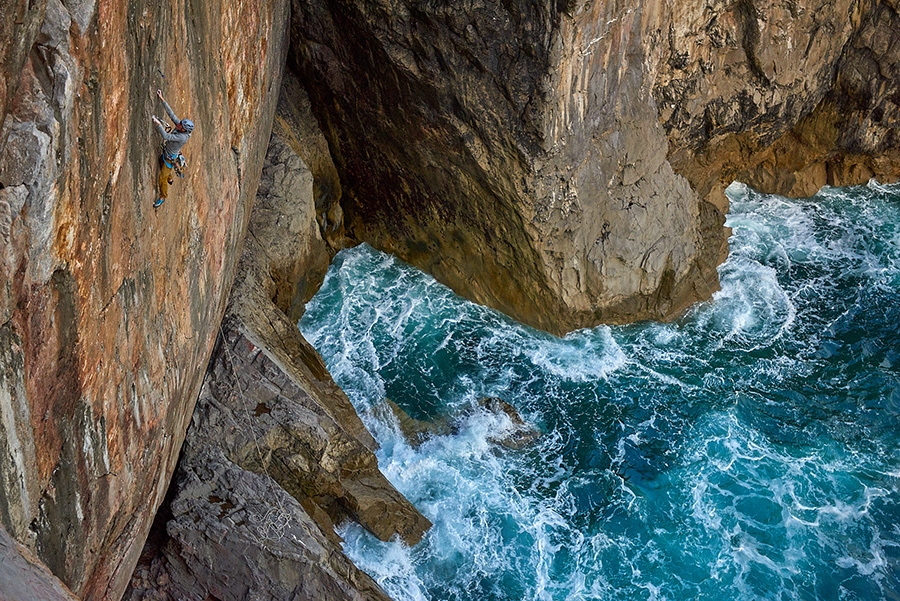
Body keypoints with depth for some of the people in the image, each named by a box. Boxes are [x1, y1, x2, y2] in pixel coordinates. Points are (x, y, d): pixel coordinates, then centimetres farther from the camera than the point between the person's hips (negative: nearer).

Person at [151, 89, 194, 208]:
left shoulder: (182, 137, -40)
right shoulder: (180, 126, -18)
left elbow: (166, 137, -44)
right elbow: (171, 113, -16)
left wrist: (159, 124, -47)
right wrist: (162, 99, -20)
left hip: (170, 158, -9)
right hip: (165, 153, 9)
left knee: (162, 177, 3)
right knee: (161, 163, 36)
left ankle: (162, 197, 25)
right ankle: (169, 179, 63)